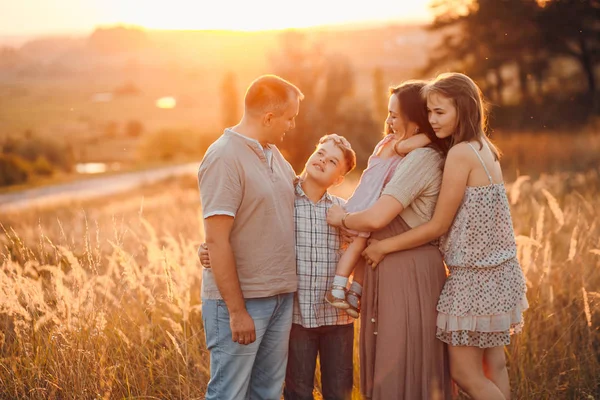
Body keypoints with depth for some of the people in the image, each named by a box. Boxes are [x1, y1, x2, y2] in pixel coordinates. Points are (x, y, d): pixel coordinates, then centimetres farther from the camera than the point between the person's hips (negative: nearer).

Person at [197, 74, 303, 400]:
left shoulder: (273, 153, 12)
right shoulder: (224, 158, -14)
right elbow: (216, 240, -18)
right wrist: (237, 310, -19)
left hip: (281, 297, 8)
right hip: (240, 300, -8)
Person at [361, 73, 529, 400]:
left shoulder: (460, 153, -19)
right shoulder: (485, 149, 8)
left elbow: (438, 226, -15)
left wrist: (384, 247, -7)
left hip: (475, 277, -9)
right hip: (497, 272, 9)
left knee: (465, 373, 1)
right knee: (493, 367, 15)